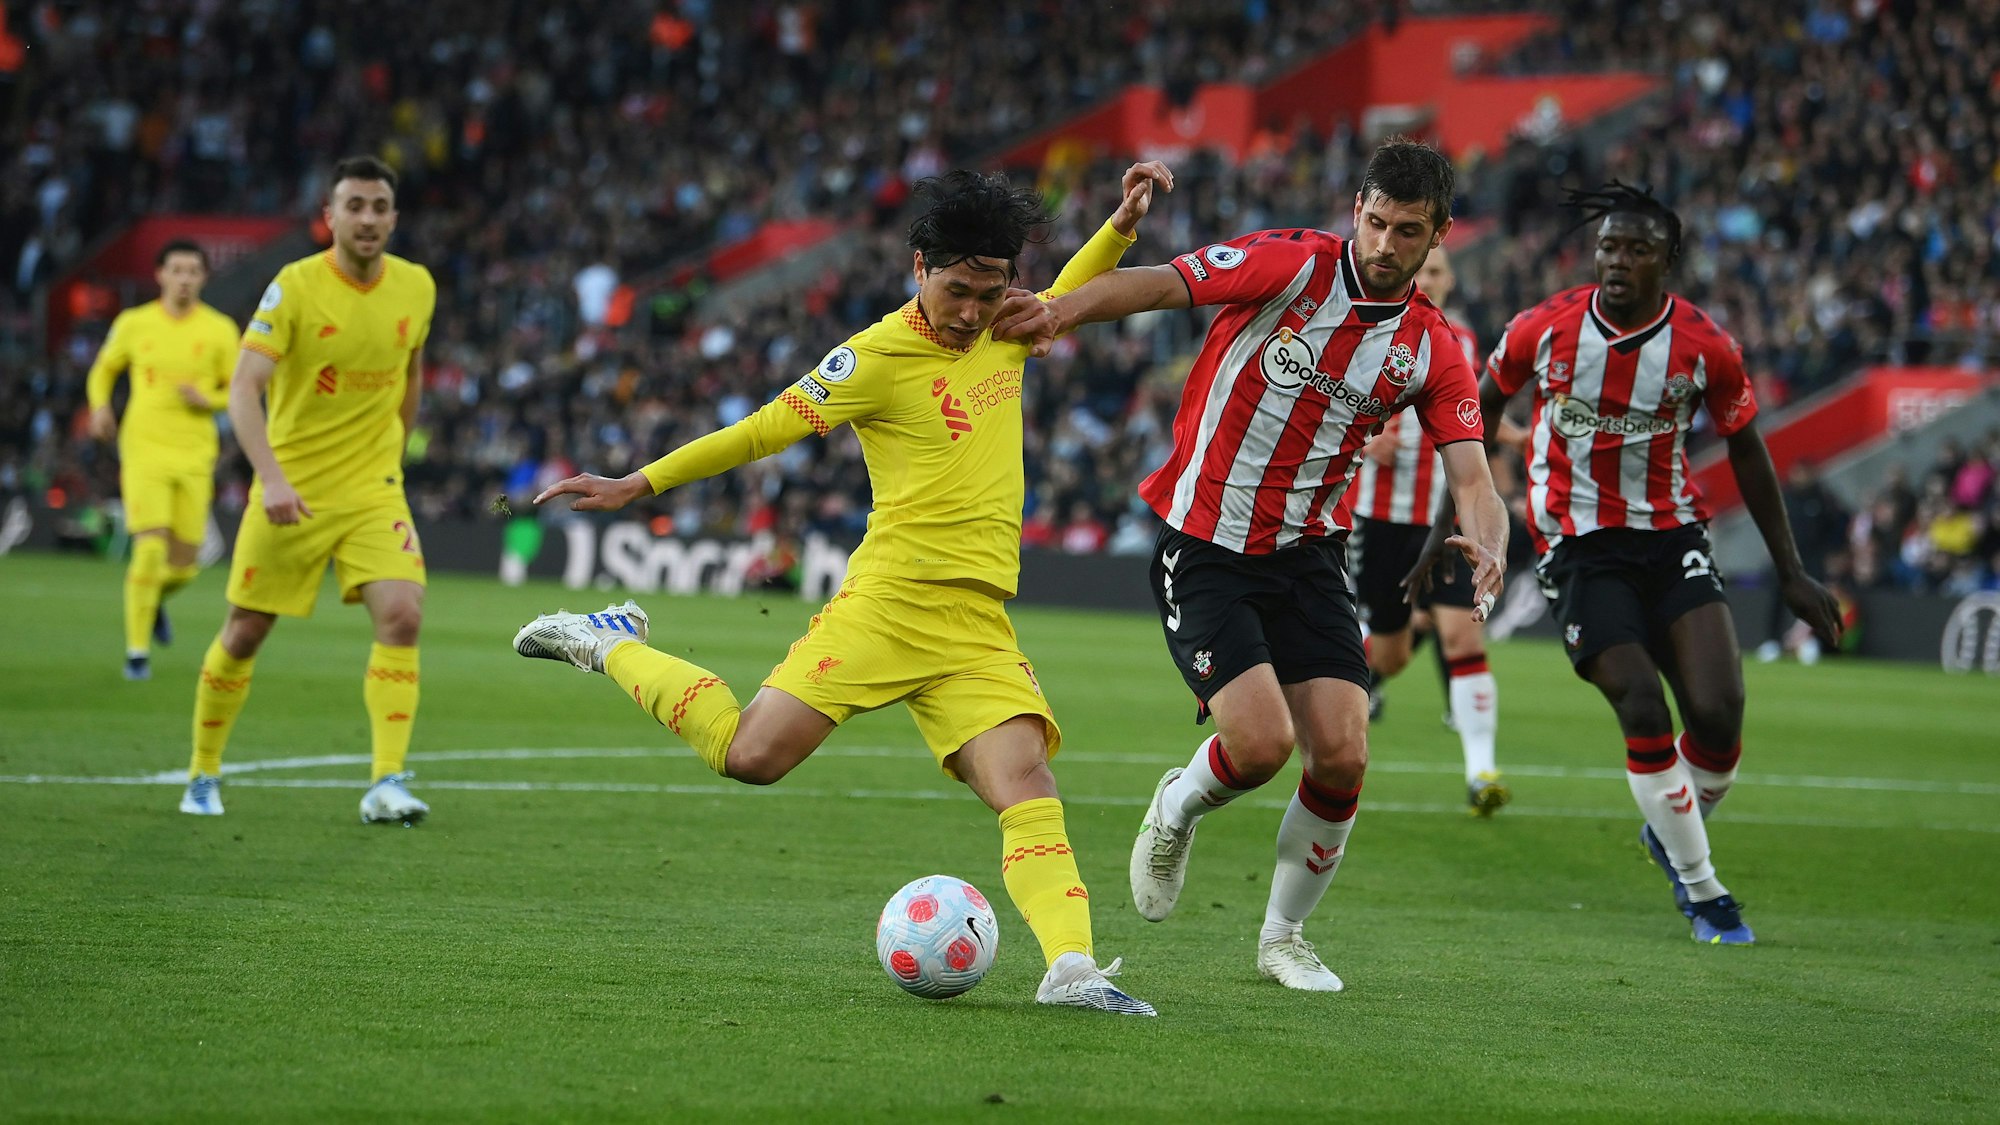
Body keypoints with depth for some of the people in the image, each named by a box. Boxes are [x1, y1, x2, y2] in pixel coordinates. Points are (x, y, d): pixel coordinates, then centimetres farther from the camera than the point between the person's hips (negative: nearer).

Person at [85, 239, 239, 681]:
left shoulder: (220, 329, 2)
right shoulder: (133, 324, 3)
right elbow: (103, 370, 18)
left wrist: (207, 400, -14)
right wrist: (100, 406, -2)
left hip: (195, 456, 2)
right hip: (144, 449, -2)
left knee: (183, 566, 5)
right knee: (150, 549, -16)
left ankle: (156, 598, 42)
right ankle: (137, 651, -4)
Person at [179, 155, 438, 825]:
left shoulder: (417, 287, 0)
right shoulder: (295, 287, -14)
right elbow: (244, 388, -21)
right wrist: (272, 478, -33)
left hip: (373, 491, 2)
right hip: (290, 492, -2)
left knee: (402, 615, -19)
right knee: (244, 634, 7)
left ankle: (386, 784, -20)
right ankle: (203, 776, 26)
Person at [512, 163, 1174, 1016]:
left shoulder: (1000, 331, 13)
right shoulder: (879, 356, -7)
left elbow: (1064, 300, 37)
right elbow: (767, 429, -1)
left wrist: (1122, 225, 22)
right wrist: (639, 484, 0)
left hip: (979, 624, 5)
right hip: (890, 599, -5)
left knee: (1025, 780, -16)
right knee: (751, 755, -13)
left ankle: (1071, 968, -25)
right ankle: (611, 647, 10)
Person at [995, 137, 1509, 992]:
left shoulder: (1431, 350, 1)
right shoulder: (1293, 264, -11)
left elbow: (1471, 477, -5)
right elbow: (1162, 284, -21)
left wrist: (1488, 548, -28)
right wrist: (1062, 309, -39)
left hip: (1306, 556, 4)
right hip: (1203, 550, -4)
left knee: (1342, 755, -8)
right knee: (1261, 742, -18)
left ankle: (1283, 935, 16)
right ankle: (1176, 811, 19)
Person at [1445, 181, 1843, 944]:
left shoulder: (1704, 348, -8)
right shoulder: (1545, 329, -10)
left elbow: (1746, 451, 5)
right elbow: (1481, 409, 8)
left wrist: (1790, 572, 7)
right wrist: (1450, 516, 10)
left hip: (1672, 537, 1)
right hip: (1580, 549, -1)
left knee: (1719, 713, -12)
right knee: (1643, 712, -15)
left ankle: (1672, 833, 21)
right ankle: (1701, 891, 2)